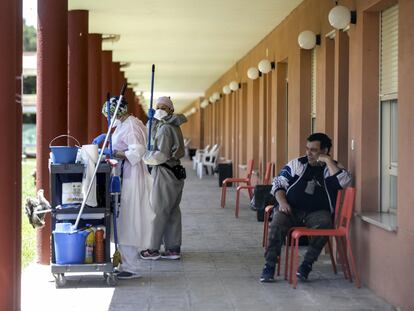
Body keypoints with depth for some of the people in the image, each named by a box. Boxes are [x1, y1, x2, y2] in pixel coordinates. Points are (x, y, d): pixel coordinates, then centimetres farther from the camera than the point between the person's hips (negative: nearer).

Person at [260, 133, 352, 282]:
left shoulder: (333, 168, 8)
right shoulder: (296, 164, 13)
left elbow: (343, 182, -15)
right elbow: (278, 183, 11)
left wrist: (328, 161, -10)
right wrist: (282, 202, -7)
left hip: (317, 212, -1)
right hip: (291, 209, 1)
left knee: (324, 223, -34)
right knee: (277, 223, -29)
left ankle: (307, 264, -22)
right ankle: (269, 265, -22)